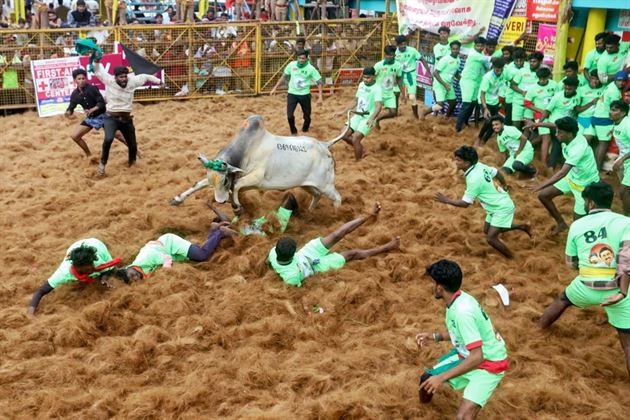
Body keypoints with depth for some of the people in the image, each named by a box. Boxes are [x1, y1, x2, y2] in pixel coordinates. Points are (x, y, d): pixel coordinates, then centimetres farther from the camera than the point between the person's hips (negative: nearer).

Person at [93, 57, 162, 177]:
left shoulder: (132, 81, -7)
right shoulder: (109, 80, -12)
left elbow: (144, 76, 8)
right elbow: (97, 70, -6)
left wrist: (159, 81, 10)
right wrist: (96, 60, -25)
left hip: (126, 119, 3)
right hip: (111, 118, -3)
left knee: (132, 145, 11)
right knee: (108, 139, -29)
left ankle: (132, 163, 43)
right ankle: (102, 164, -9)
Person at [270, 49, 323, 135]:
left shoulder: (311, 69, -13)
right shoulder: (292, 65, -6)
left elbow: (319, 82, -11)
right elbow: (284, 77, 8)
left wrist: (320, 97, -21)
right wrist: (275, 88, 7)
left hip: (305, 95, -1)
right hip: (292, 94, 1)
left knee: (307, 117, 7)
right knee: (290, 116, -11)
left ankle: (305, 129, 38)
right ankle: (294, 132, 14)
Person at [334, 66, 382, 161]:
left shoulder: (377, 89, -16)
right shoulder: (361, 85, 7)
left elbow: (378, 106, -30)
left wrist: (372, 119, -47)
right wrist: (343, 112, 16)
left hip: (368, 118, -7)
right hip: (357, 115, 7)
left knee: (355, 138, -21)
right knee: (344, 134, -3)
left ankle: (358, 162, -3)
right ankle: (360, 149, 19)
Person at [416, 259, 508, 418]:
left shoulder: (462, 311, -32)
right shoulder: (458, 299, -5)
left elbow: (477, 358, -36)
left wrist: (442, 377, -34)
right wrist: (435, 336, 4)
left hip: (489, 365, -9)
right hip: (467, 356, 9)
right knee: (427, 379, 14)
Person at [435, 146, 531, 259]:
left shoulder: (474, 180, -31)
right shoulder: (479, 166, -6)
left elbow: (465, 203, -25)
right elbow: (497, 173, 10)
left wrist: (447, 200, -14)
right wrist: (504, 187, 28)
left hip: (502, 208, -10)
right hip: (497, 206, 10)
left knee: (491, 238, -15)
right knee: (487, 230, 23)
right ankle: (522, 227, 37)